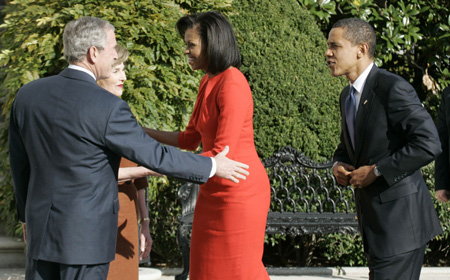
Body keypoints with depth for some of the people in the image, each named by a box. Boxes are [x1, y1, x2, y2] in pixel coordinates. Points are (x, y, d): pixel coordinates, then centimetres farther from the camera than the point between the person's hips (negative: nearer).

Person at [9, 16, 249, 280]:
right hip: (86, 233, -5)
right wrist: (212, 166, 2)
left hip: (41, 225, 6)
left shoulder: (28, 95, 0)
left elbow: (20, 165, 10)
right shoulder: (108, 107, -18)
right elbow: (154, 155, -11)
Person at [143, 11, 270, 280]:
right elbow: (190, 139, 15)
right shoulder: (208, 82, 9)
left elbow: (222, 154, -24)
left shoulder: (233, 86, -20)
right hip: (214, 191, 9)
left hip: (239, 192, -9)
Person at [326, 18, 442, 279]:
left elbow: (429, 144, -24)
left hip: (401, 216, -9)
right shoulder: (348, 95, 12)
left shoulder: (393, 88, -17)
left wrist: (376, 170, -20)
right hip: (374, 218, 9)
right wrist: (338, 164, 2)